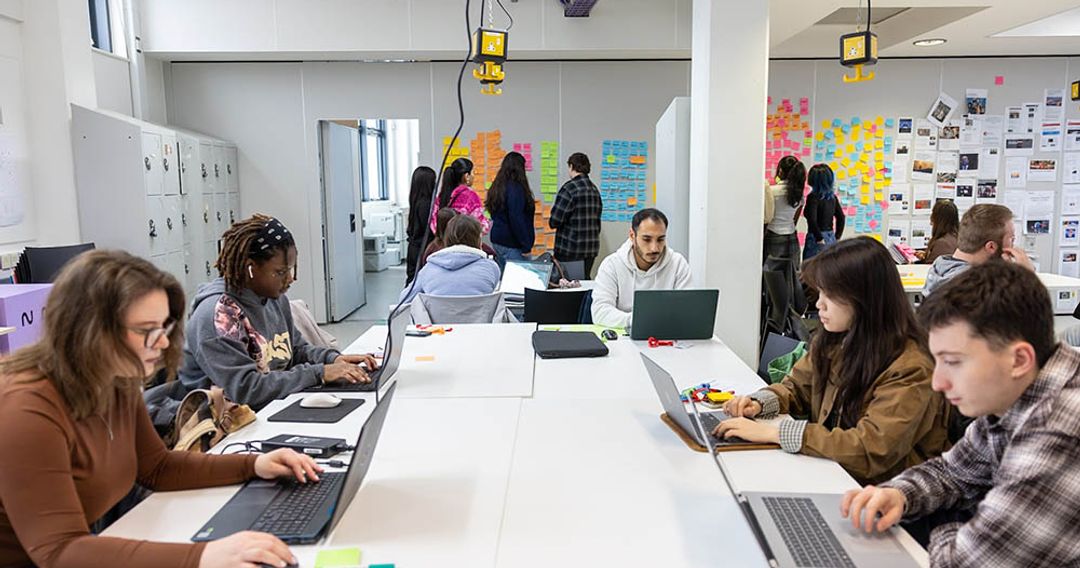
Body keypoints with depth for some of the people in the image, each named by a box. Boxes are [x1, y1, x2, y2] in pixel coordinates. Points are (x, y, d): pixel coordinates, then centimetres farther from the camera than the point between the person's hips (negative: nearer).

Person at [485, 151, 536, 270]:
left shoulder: (497, 187, 10)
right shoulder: (515, 188, -15)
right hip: (512, 244, -9)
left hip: (497, 240, 9)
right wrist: (526, 246, -15)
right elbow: (517, 219, -20)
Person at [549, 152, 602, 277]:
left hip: (570, 249, -7)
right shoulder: (594, 189, 10)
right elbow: (597, 219, 13)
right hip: (592, 248, 7)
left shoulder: (569, 188, -11)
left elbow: (555, 221, -14)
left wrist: (552, 223, 6)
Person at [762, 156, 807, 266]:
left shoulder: (770, 191, -10)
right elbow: (795, 220, 12)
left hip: (773, 239, -4)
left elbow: (765, 219, -7)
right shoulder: (799, 193, 4)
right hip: (792, 240, 4)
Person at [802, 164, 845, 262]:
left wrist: (819, 239, -14)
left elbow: (812, 220, -21)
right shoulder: (832, 197, 7)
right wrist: (837, 237, 13)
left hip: (816, 239, -7)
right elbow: (841, 218, 11)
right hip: (831, 239, 7)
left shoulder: (813, 197, -13)